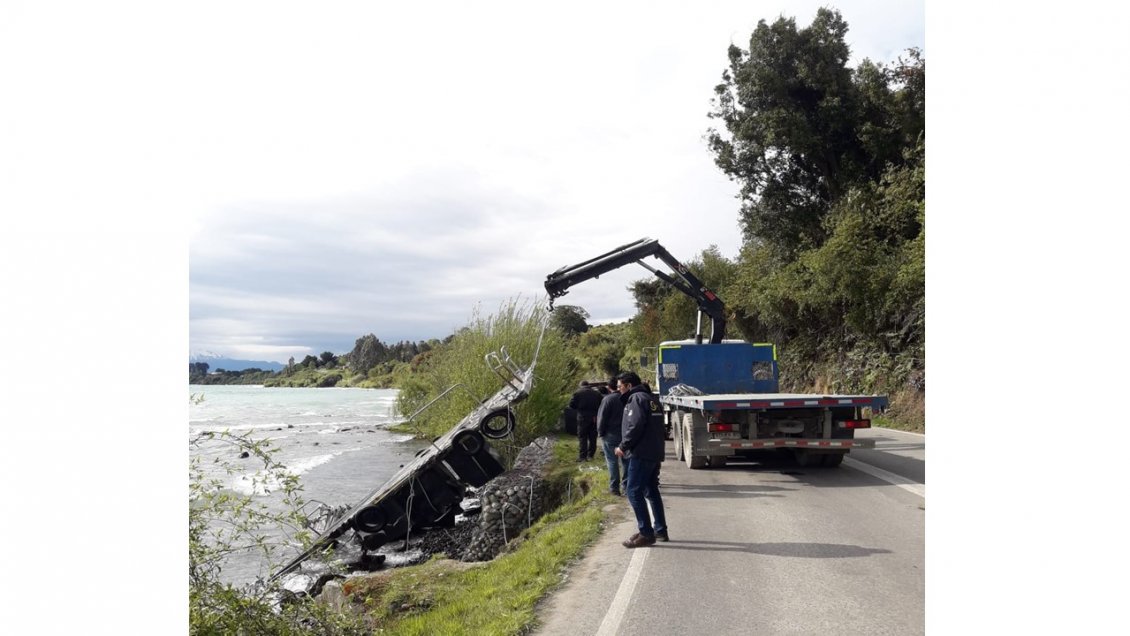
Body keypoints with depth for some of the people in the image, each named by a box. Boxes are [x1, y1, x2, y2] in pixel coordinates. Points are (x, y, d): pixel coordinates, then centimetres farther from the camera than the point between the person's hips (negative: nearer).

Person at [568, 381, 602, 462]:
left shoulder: (577, 393, -2)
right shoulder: (596, 393, 7)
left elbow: (571, 405, -5)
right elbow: (601, 405, 5)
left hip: (583, 417, -3)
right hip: (594, 418, 3)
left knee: (582, 437, 1)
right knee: (592, 437, 12)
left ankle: (582, 456, -4)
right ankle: (590, 455, 17)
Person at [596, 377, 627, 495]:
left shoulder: (608, 399, -13)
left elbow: (601, 418, -12)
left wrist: (600, 433, -1)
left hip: (611, 434, -5)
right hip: (626, 435, 5)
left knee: (612, 461, 0)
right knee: (626, 460, 12)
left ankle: (614, 487, 0)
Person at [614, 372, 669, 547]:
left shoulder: (637, 399, -10)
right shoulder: (651, 399, 19)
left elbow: (635, 426, -22)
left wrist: (623, 446, -13)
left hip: (641, 454, -10)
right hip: (656, 453, 10)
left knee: (634, 492, -7)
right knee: (652, 491, 18)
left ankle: (646, 534, -8)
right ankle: (660, 530, 23)